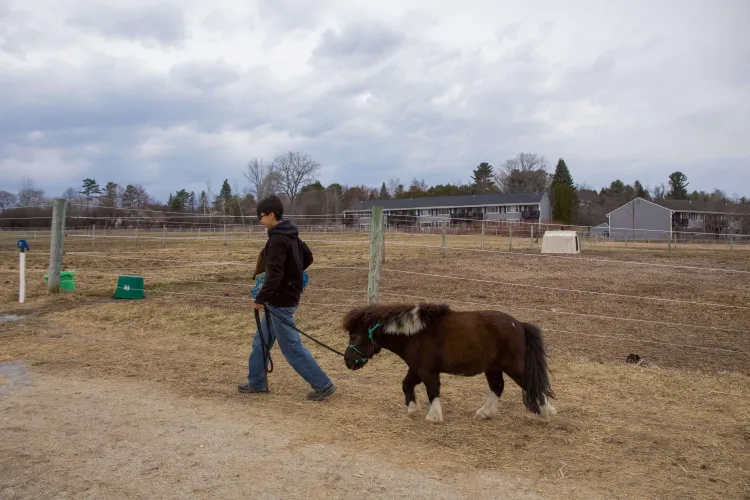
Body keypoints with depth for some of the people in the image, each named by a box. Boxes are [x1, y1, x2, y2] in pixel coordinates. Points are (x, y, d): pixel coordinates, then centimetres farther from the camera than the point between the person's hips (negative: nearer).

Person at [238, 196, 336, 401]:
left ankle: (323, 385, 5)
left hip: (280, 301, -10)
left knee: (291, 347, -1)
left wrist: (260, 298, -20)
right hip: (286, 297, 10)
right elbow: (308, 257, 21)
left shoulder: (277, 239, -21)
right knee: (261, 341, 19)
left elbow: (274, 274, -27)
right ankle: (257, 382, 31)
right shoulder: (291, 236, 9)